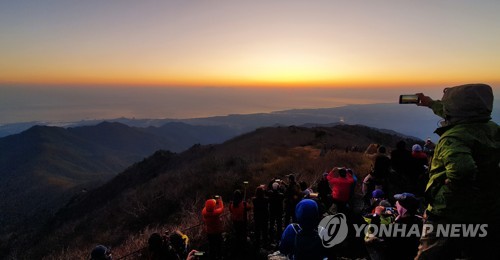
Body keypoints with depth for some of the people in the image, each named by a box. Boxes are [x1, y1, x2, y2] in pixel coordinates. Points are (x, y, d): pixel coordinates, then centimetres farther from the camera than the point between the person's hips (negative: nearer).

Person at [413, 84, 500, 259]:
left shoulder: (453, 138, -24)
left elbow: (461, 168, -44)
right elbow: (461, 116, 21)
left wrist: (450, 185, -23)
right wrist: (431, 104, 32)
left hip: (449, 219, -7)